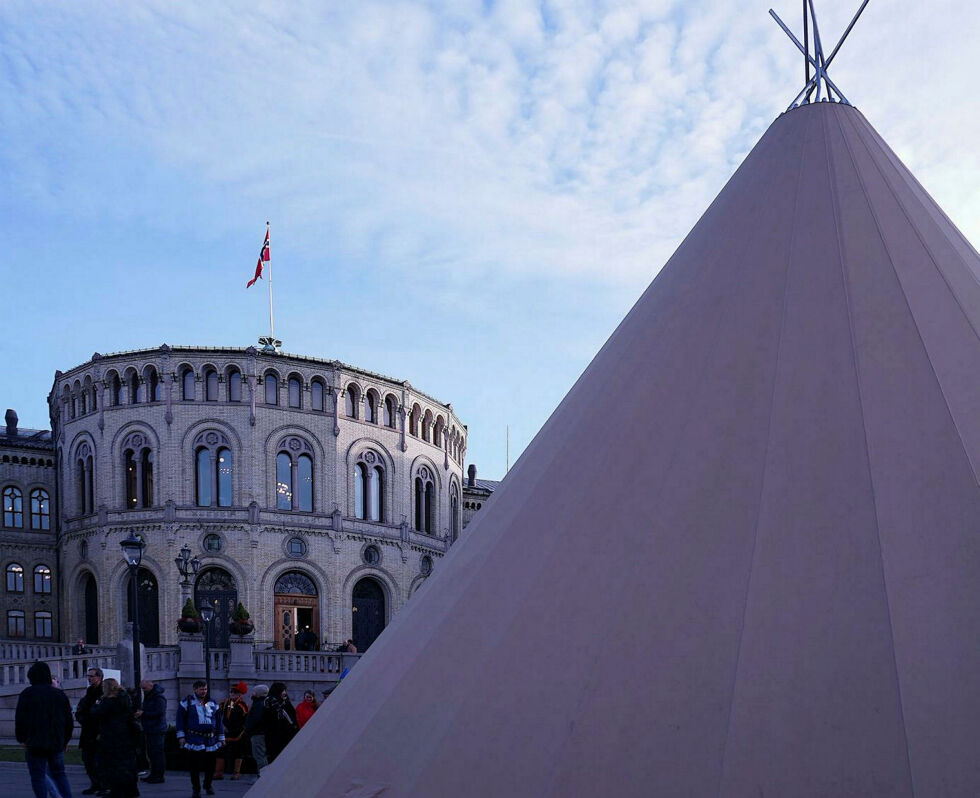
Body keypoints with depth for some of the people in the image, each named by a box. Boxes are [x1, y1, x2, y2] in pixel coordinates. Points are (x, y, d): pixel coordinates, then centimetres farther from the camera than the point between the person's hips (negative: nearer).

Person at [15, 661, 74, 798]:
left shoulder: (27, 694, -5)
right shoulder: (60, 694, 8)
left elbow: (19, 719, -9)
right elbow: (69, 721, 11)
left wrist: (21, 739, 2)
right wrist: (66, 740, 21)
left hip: (34, 744, -4)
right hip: (57, 744, 4)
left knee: (38, 776, 1)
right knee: (59, 773, 14)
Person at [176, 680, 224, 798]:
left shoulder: (212, 704, 14)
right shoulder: (187, 702, 2)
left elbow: (218, 721, 17)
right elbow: (180, 719, 0)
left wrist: (221, 737, 14)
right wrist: (181, 736, -6)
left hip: (210, 740, 4)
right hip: (194, 739, -4)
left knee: (210, 765, 6)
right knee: (195, 766, -4)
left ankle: (208, 786, 25)